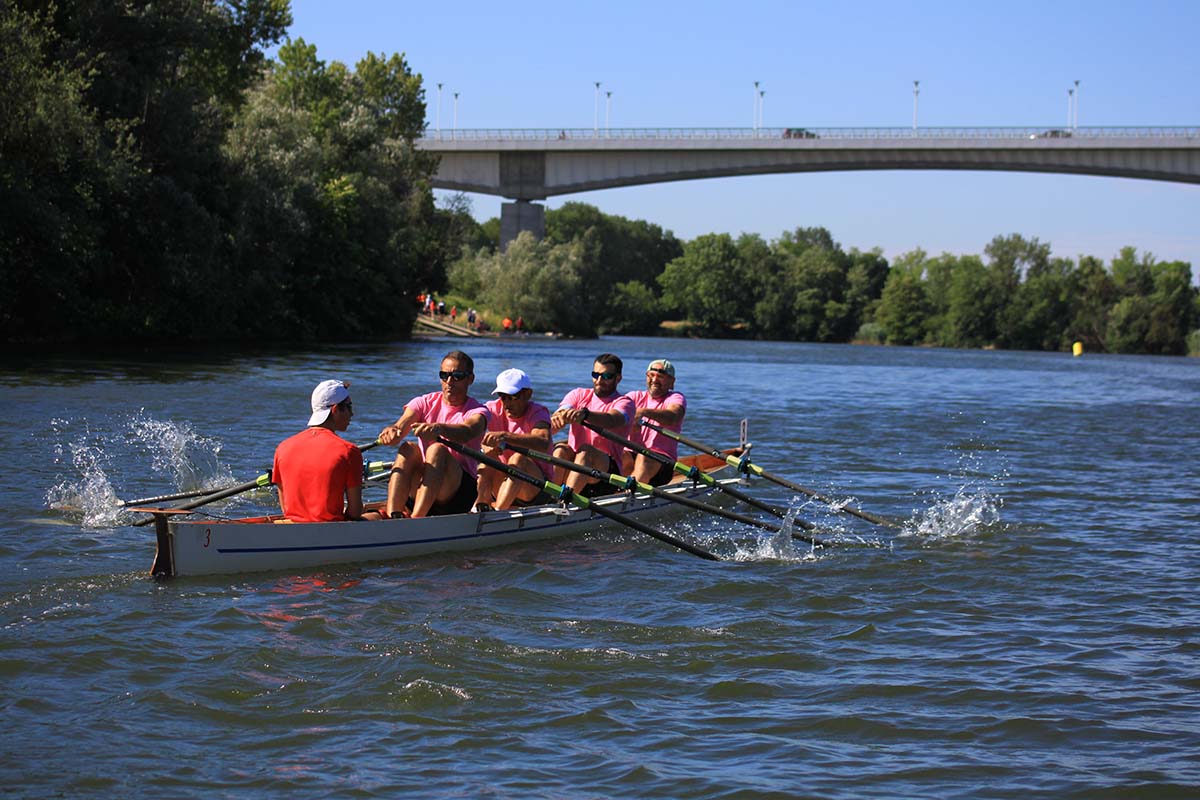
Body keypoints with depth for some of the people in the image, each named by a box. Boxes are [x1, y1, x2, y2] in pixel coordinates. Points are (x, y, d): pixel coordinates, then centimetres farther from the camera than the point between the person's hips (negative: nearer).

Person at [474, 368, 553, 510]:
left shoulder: (537, 412, -9)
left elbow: (543, 443, -33)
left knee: (519, 458, -31)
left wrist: (504, 436, -46)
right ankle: (481, 505, -39)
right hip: (502, 481, 4)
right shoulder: (493, 410, 3)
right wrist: (485, 447, -37)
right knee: (488, 455, -20)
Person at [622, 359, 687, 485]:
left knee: (644, 458, -36)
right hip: (631, 455, 4)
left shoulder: (675, 398, 5)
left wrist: (643, 412, -38)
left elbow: (672, 417, -21)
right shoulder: (635, 396, 17)